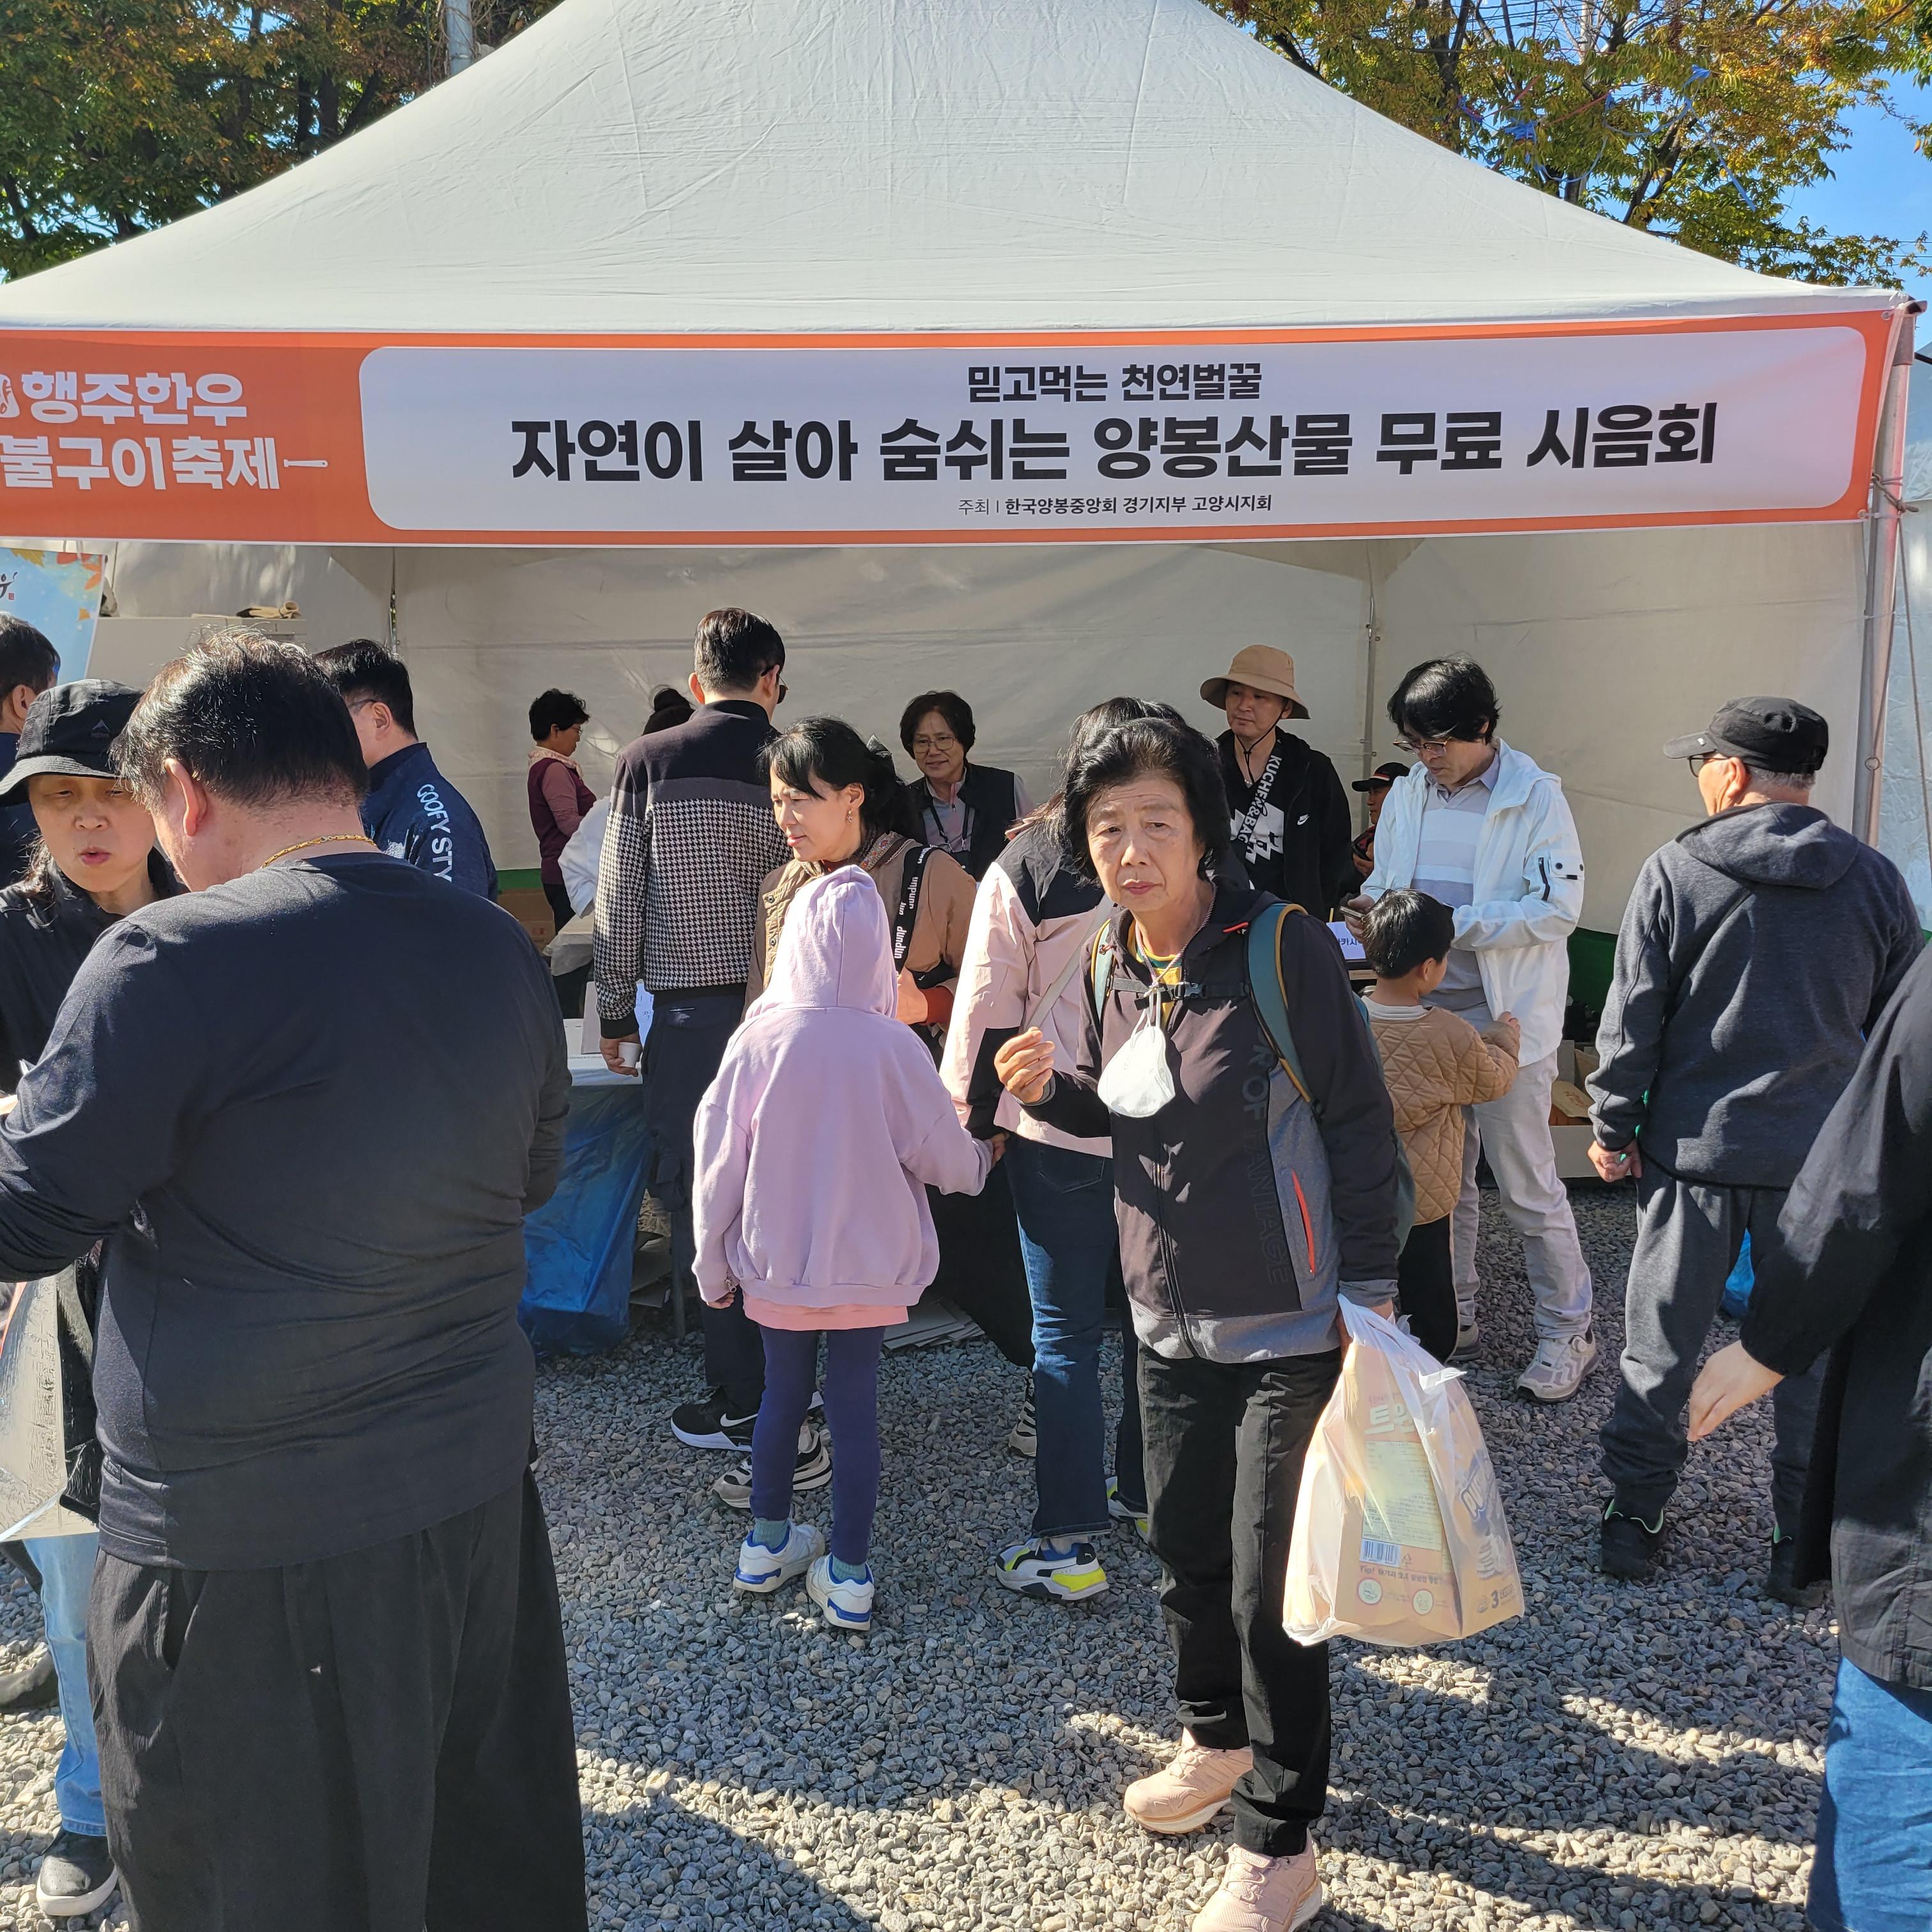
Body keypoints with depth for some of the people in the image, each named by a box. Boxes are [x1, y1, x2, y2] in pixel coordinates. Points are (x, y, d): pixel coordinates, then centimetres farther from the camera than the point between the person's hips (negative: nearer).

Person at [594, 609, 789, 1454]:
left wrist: (615, 1013, 8)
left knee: (697, 1197, 6)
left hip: (690, 1012, -2)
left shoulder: (648, 762, -3)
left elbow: (620, 899, -1)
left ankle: (741, 1401, 12)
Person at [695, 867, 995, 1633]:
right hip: (870, 1267, -1)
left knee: (782, 1395, 18)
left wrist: (712, 1264, 6)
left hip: (776, 1265, 1)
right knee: (856, 1406, 10)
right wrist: (983, 1160, 18)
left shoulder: (756, 1041, -15)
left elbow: (719, 1163, -7)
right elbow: (946, 1157, -5)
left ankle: (766, 1545, 34)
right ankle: (848, 1574, 19)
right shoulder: (894, 1048, -17)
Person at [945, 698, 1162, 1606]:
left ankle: (1068, 1545, 10)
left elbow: (988, 1006, -6)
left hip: (1059, 1131, -3)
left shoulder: (1024, 868, -9)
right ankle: (1147, 1494, 34)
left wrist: (972, 1114, 6)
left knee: (1066, 1337, 5)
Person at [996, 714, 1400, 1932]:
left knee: (1270, 1586, 3)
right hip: (1170, 1325, 6)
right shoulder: (1111, 964, 1)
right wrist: (1054, 1089, -7)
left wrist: (1369, 1286, -13)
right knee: (1184, 1552, 21)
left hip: (1290, 1329, -6)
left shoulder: (1282, 947, -17)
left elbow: (1359, 1122, -12)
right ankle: (1218, 1740, 48)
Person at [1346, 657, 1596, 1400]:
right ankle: (1451, 1315, 32)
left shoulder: (1536, 797, -11)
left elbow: (1558, 909, -17)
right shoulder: (1406, 794, 6)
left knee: (1527, 1186, 3)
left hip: (1506, 1019, -5)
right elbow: (1385, 881, 16)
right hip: (1425, 1011, 6)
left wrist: (1445, 922, -23)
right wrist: (1375, 911, -8)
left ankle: (1568, 1330, 21)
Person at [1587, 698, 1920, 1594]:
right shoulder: (1875, 881, 1)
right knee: (1817, 1355, 12)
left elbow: (1632, 1018, -7)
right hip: (1824, 1157, 2)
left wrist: (1613, 1126, 3)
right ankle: (1805, 1551, 20)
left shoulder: (1673, 874, -7)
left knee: (1660, 1347, 10)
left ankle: (1634, 1520, 20)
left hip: (1693, 1149, -2)